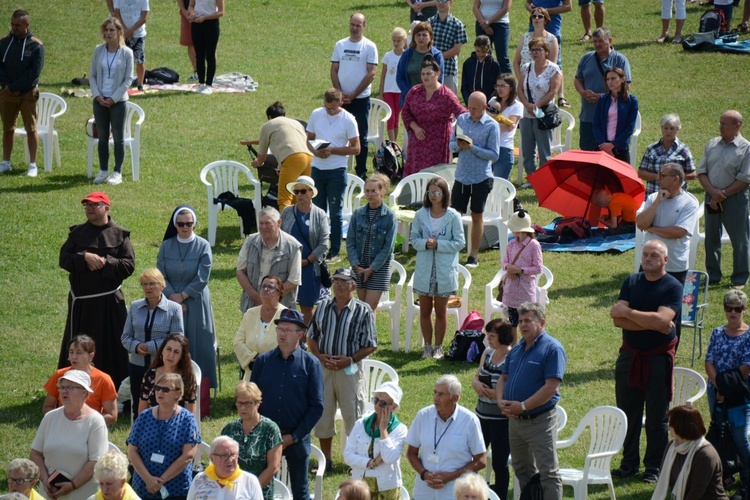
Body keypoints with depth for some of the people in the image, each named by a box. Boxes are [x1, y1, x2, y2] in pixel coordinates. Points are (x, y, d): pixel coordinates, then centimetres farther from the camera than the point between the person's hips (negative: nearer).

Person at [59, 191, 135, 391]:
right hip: (81, 301, 3)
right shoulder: (77, 232, 9)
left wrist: (105, 263, -18)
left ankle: (116, 388, 9)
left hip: (109, 302, -3)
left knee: (111, 348, 1)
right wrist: (84, 258, -18)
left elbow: (129, 265, -6)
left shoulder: (120, 235, 1)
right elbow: (64, 259, -1)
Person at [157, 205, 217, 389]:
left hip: (196, 304, -2)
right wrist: (173, 297, -11)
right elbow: (161, 276, 0)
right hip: (171, 303, 2)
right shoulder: (166, 246, 4)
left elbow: (202, 278, -7)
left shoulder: (203, 246, -3)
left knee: (198, 345, 0)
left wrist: (182, 296, -10)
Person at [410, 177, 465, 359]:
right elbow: (413, 239, 5)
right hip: (424, 269, 2)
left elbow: (459, 242, -6)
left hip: (445, 270, -2)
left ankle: (438, 347, 18)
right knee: (424, 310, 8)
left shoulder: (453, 216, -7)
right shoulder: (421, 215, 1)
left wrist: (438, 244, -17)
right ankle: (427, 346, 20)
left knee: (440, 310, 8)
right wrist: (425, 243, -16)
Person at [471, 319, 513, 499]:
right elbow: (476, 378, 15)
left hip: (501, 418, -7)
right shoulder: (487, 353, 7)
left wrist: (491, 392, -19)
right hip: (482, 415, 7)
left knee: (499, 463, 2)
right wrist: (477, 384, -6)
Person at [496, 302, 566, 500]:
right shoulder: (517, 349, 12)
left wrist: (523, 406, -21)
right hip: (515, 420, 8)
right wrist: (500, 401, -5)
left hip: (540, 421, -8)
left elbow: (551, 387, -20)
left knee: (548, 472, -4)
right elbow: (503, 379, 17)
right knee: (522, 470, 18)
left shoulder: (552, 348, -12)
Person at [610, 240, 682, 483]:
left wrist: (628, 312, -14)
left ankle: (654, 466, 13)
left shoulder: (672, 287, -7)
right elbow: (618, 320, -7)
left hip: (659, 356, -4)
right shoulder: (631, 282, 5)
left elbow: (662, 320, -22)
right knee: (627, 413, 8)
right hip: (630, 354, 4)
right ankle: (629, 463, 19)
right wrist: (652, 324, -17)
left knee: (657, 417, 3)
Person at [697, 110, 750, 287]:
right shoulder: (712, 145, 8)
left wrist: (722, 194, -13)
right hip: (712, 198, 5)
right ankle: (712, 275, 24)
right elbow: (701, 172, 5)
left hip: (735, 199, -5)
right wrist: (713, 192, -12)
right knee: (711, 238, 12)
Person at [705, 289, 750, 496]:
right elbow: (709, 362, 0)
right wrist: (718, 385, -13)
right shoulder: (717, 333, 5)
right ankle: (726, 474, 26)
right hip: (716, 391, 5)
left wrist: (729, 387, -14)